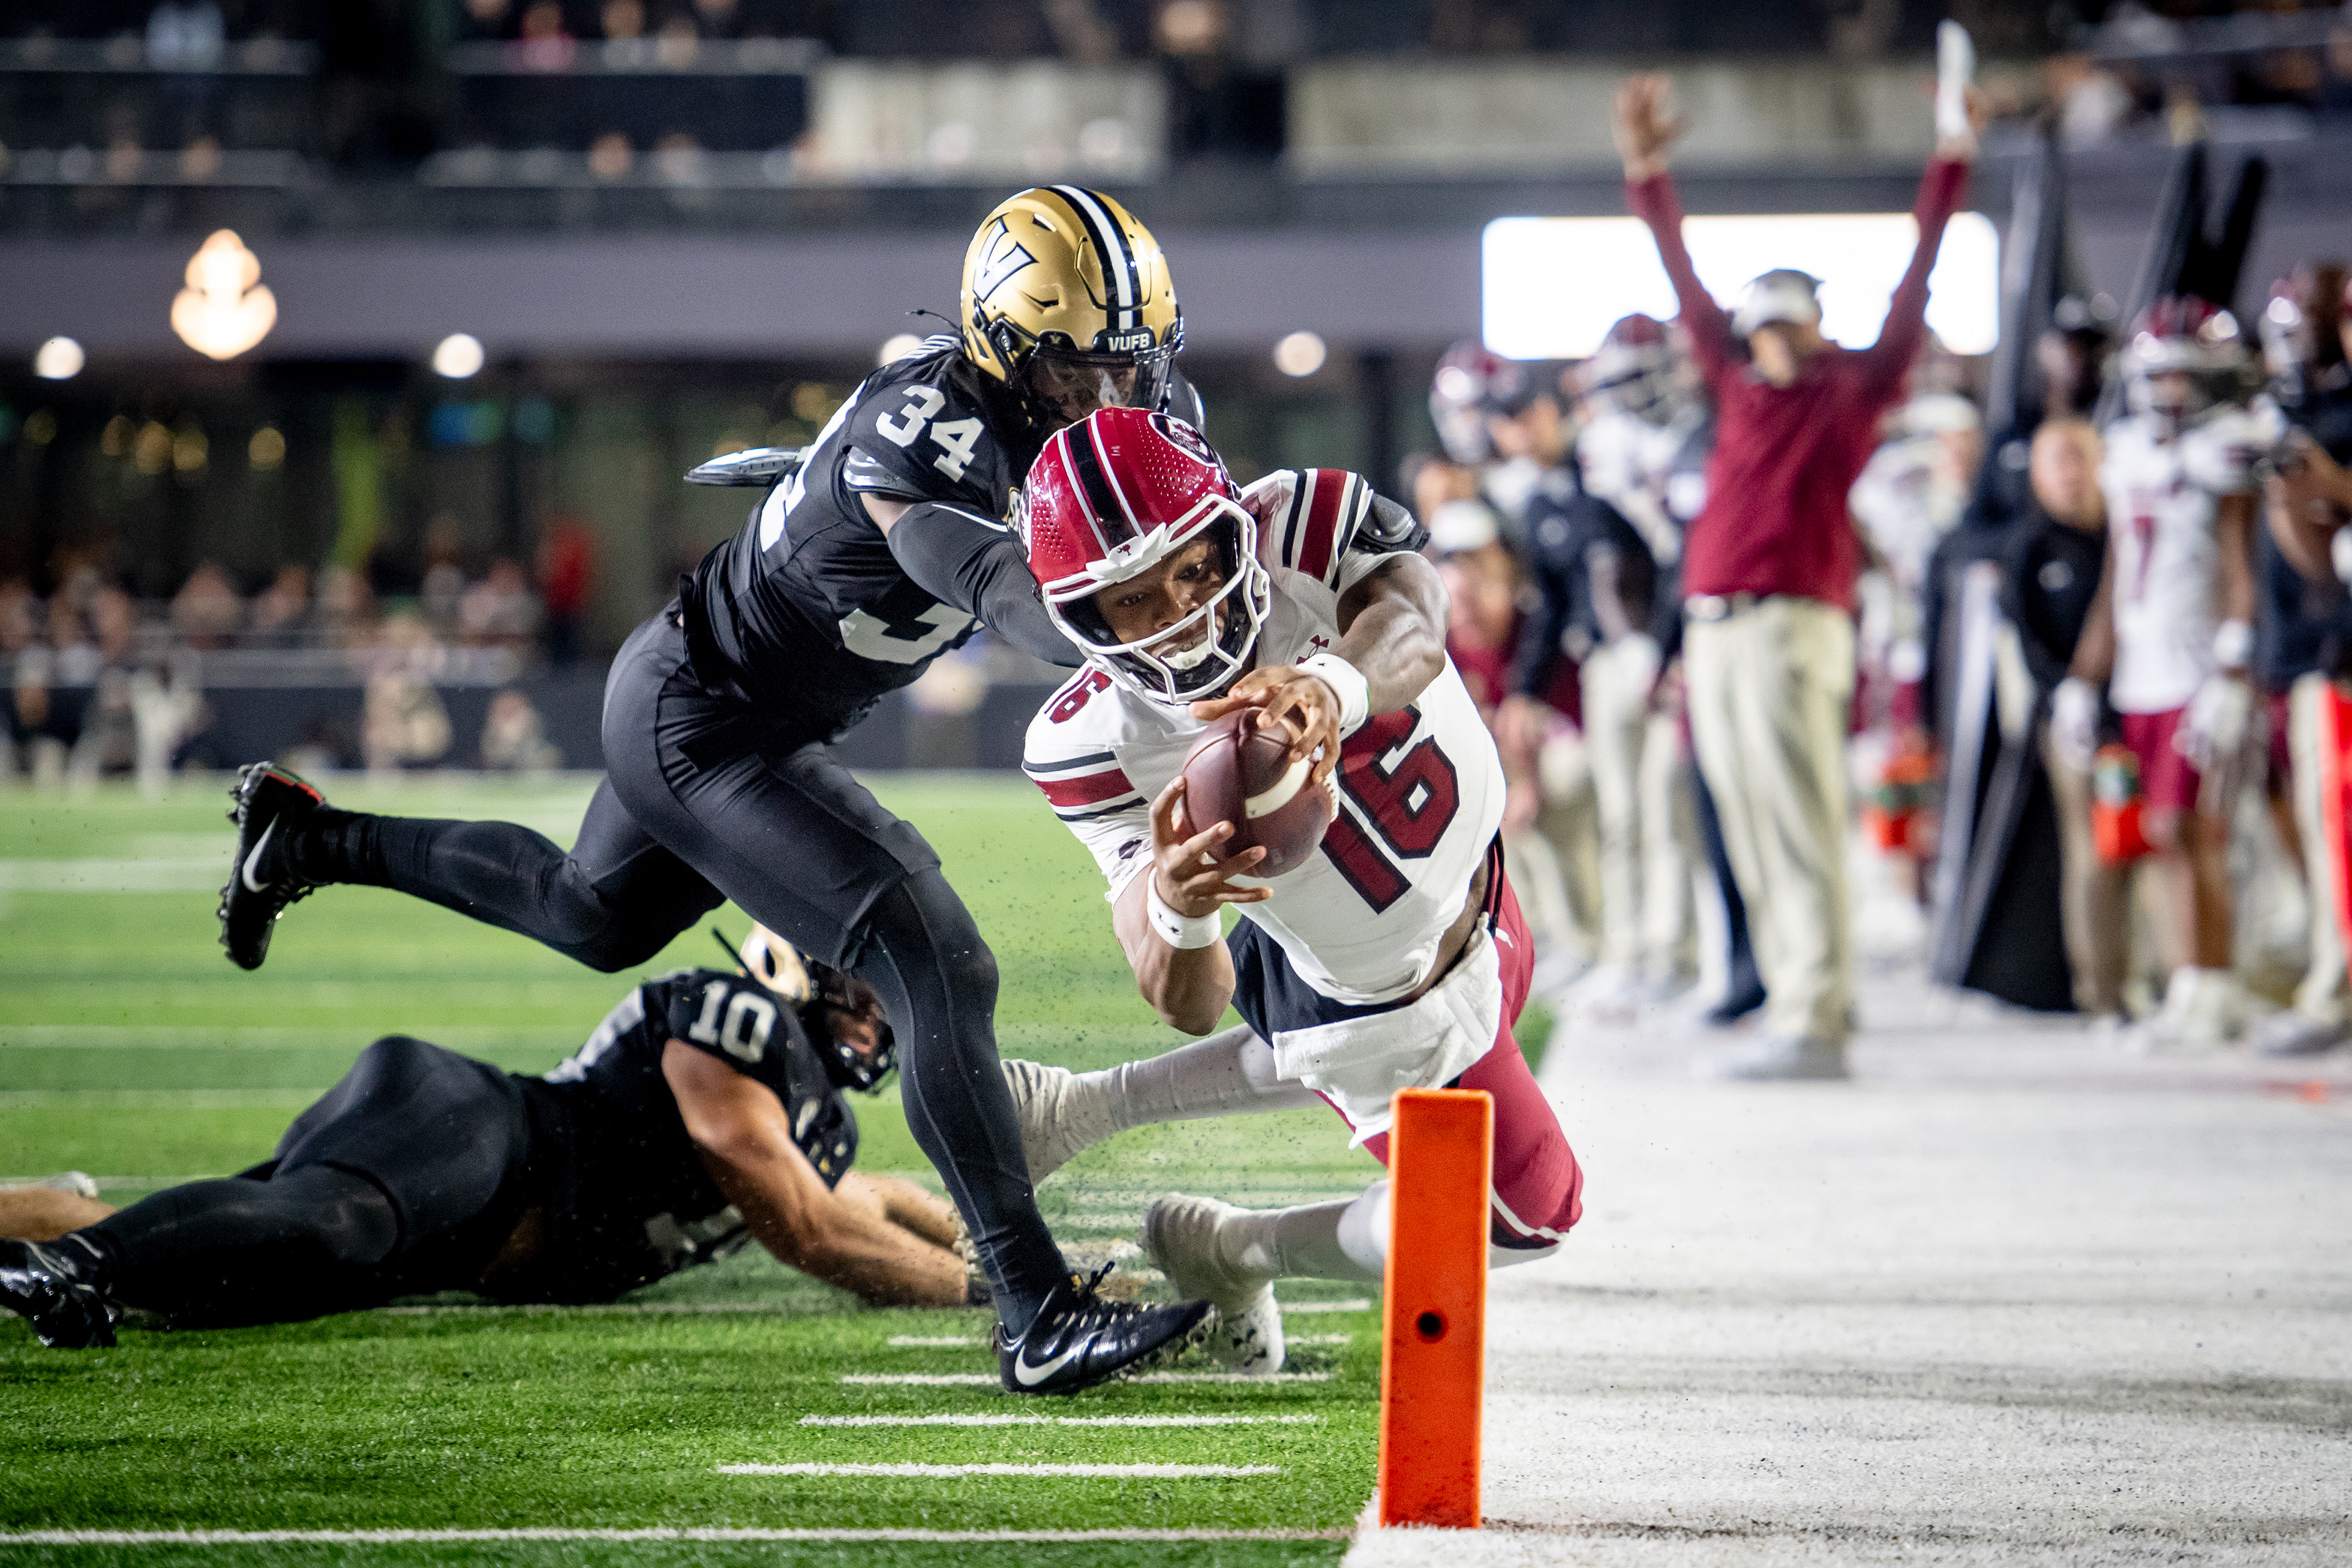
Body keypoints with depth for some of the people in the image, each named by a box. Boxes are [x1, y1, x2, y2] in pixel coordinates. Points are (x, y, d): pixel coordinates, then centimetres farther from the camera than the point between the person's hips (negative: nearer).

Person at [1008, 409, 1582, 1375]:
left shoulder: (1303, 526, -29)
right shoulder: (1101, 745, -33)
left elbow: (1413, 634, -51)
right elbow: (1190, 1006, -33)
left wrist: (1334, 685, -74)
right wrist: (1173, 908, -57)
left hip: (1474, 898, 5)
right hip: (1381, 1007, -5)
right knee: (1526, 1213, 7)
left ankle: (1082, 1111, 43)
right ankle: (1232, 1253, 26)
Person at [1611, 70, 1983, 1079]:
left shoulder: (1857, 387, 6)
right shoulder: (1738, 388, 18)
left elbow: (1915, 286, 3)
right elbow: (1687, 286, 19)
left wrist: (1950, 166, -1)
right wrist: (1647, 175, 16)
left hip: (1795, 625, -6)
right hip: (1713, 633, 6)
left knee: (1801, 828, -10)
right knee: (1750, 838, 6)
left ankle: (1814, 1025, -13)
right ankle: (1797, 1011, 11)